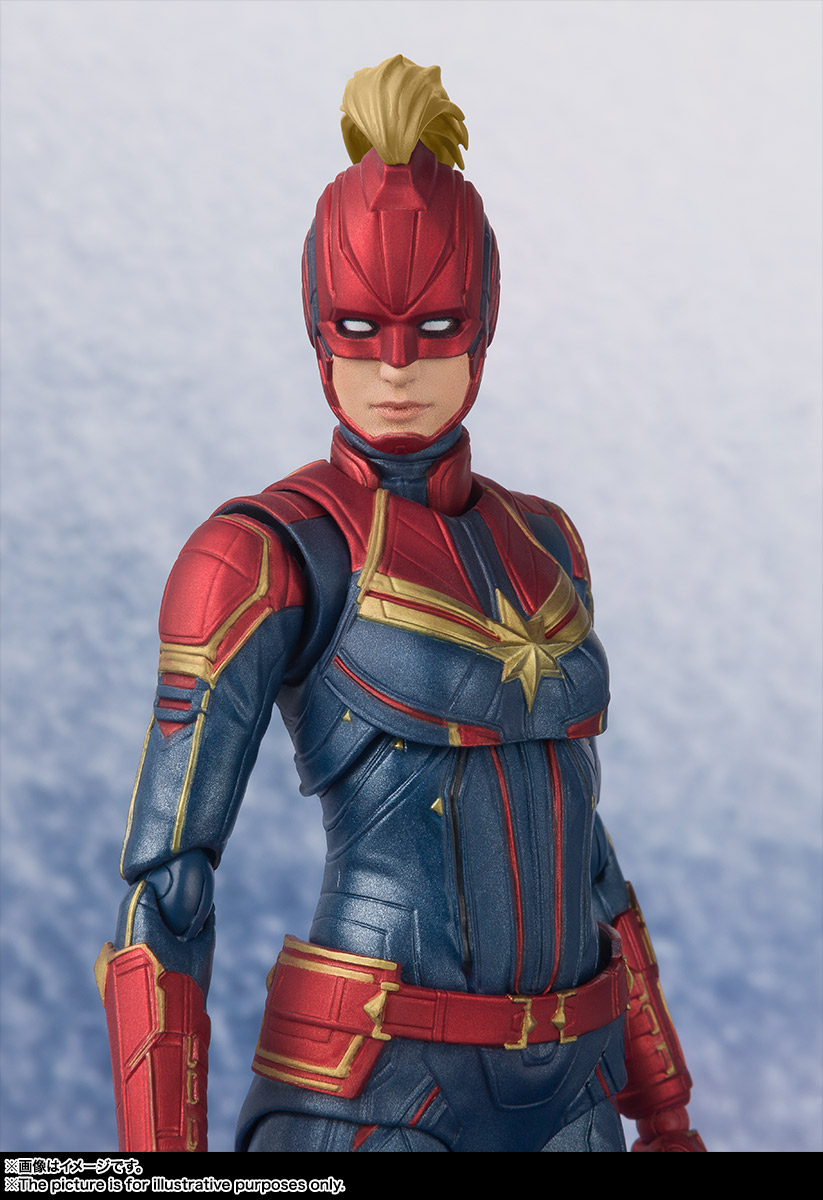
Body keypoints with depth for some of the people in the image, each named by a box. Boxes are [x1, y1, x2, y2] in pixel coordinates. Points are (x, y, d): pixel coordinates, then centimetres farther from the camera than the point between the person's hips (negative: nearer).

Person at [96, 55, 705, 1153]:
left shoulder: (537, 544, 11)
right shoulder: (261, 556, -10)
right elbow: (163, 886, -13)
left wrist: (665, 1112, 18)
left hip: (556, 1103, 7)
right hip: (362, 1106, -7)